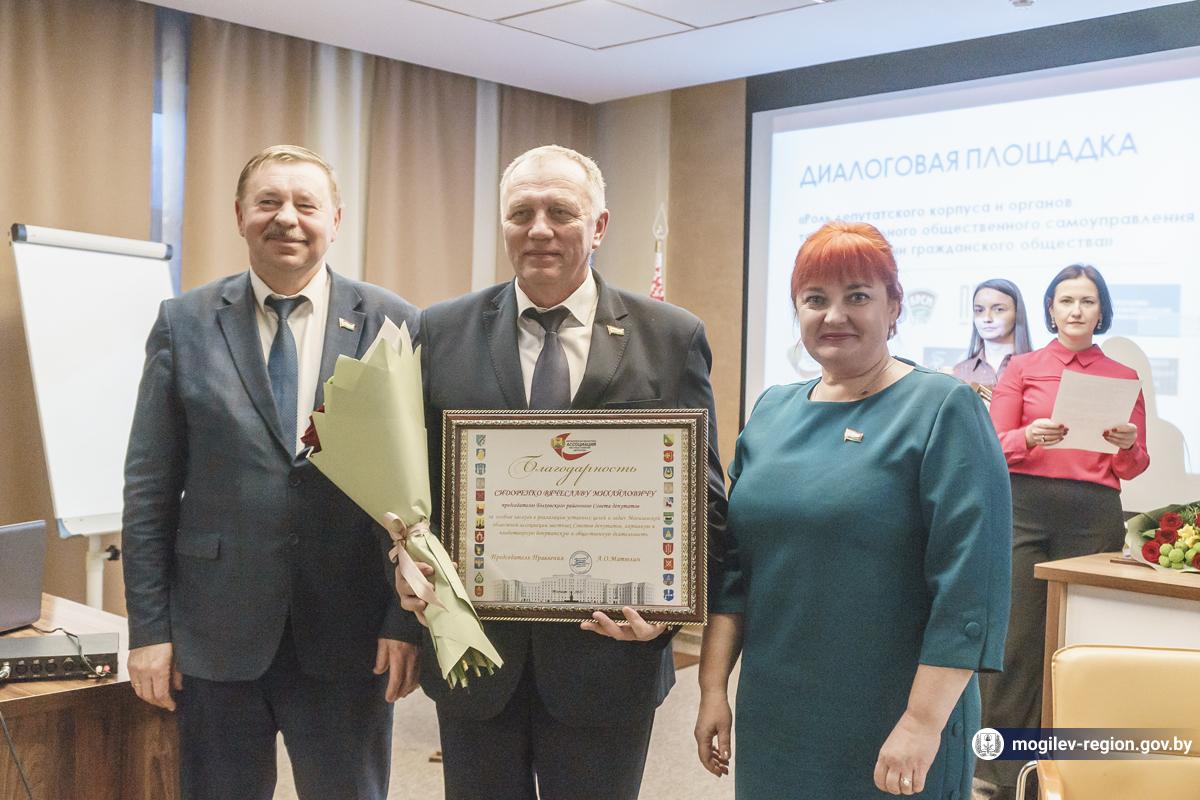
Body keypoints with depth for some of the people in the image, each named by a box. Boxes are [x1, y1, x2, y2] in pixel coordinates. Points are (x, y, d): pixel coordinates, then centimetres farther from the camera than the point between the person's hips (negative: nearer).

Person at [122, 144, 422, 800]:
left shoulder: (392, 324, -1)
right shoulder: (184, 323, 2)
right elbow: (149, 489, 2)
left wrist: (407, 619, -4)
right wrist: (149, 627, -1)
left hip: (349, 638, 0)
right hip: (215, 637, 1)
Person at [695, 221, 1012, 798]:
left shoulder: (943, 409, -9)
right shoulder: (772, 412, 8)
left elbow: (970, 582, -15)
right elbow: (733, 562, 10)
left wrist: (923, 722, -18)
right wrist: (713, 687, 6)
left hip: (891, 727, -5)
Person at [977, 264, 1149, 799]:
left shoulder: (1124, 378, 12)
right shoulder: (1022, 369, 8)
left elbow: (1134, 468, 13)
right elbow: (996, 446, 3)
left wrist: (1126, 445, -9)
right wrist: (1031, 436, -17)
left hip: (1094, 514, 2)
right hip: (1026, 507, -1)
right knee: (1019, 635, -5)